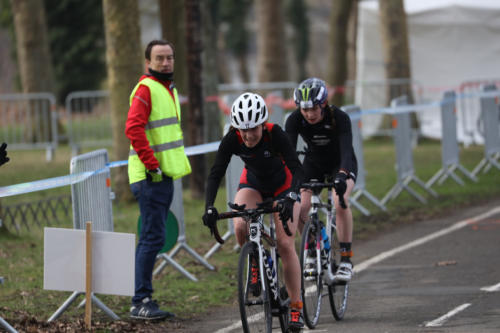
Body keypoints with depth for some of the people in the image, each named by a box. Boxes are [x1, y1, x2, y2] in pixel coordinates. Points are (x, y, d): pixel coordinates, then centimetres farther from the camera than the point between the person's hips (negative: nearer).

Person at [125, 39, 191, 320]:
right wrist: (152, 165, -23)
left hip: (165, 175, 10)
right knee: (153, 238, -11)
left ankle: (144, 300, 15)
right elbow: (134, 128, -24)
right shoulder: (146, 89, -12)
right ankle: (141, 302, -10)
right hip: (151, 177, -10)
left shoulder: (169, 89, 19)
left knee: (152, 239, 11)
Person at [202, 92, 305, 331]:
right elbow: (215, 173, -26)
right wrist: (209, 207, -40)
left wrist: (290, 199, -53)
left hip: (282, 186, -2)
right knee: (240, 227, -27)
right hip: (253, 184, 2)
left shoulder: (275, 134, -32)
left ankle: (296, 306, -2)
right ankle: (256, 262, 4)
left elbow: (297, 169, -36)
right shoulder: (232, 139, -26)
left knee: (285, 245, -12)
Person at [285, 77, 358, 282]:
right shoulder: (295, 120, -24)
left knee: (340, 201, -30)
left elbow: (347, 150, -41)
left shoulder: (339, 117, -31)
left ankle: (346, 260, -22)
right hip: (314, 163, 3)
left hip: (341, 163, -3)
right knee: (300, 207, -18)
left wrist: (342, 176, -58)